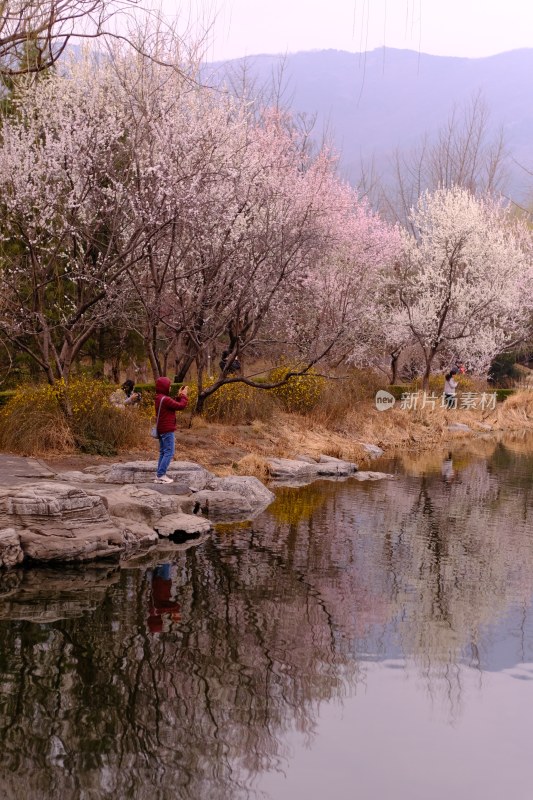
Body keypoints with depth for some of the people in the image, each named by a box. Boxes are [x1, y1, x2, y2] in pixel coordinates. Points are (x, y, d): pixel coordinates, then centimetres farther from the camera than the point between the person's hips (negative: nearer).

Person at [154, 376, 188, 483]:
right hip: (167, 430, -10)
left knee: (163, 452, 14)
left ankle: (159, 475, 15)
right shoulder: (165, 399, -20)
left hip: (161, 430, 10)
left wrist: (180, 396, 9)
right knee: (169, 452, -7)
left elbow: (175, 405, 17)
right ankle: (161, 475, -10)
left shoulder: (159, 398, 11)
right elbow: (180, 406, -18)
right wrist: (184, 396, -4)